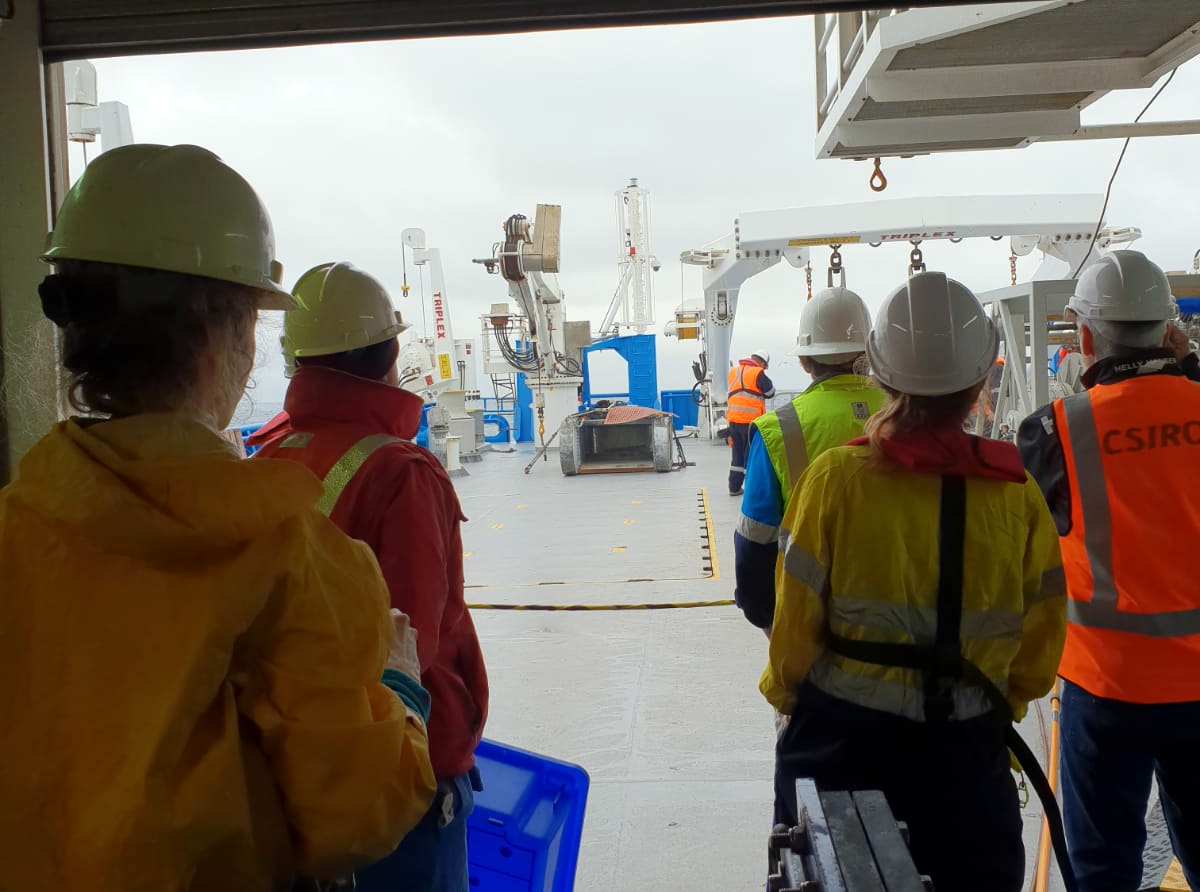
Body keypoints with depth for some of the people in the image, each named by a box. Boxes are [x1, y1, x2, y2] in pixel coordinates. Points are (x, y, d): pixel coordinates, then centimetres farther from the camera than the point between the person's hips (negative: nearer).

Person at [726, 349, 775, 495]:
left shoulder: (733, 371, 12)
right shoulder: (757, 373, -10)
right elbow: (770, 392, 0)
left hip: (733, 419, 6)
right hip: (751, 420, -6)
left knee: (738, 454, 15)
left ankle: (734, 487, 18)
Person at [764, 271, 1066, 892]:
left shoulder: (836, 477, -16)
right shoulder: (1015, 491, -10)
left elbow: (796, 614, -10)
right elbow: (1041, 631, 0)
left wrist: (783, 690, 9)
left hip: (841, 740, -1)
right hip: (965, 748, 2)